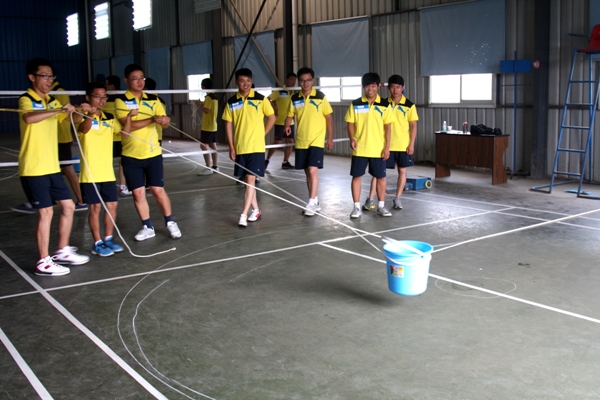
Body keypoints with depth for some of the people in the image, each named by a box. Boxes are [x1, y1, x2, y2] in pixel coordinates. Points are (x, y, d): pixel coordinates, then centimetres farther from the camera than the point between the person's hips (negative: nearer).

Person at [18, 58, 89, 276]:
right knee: (46, 212, -6)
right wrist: (59, 110, -41)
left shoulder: (52, 102, 13)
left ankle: (62, 251, 25)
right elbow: (29, 118, -33)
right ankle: (43, 262, 4)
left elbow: (73, 120, 14)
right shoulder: (26, 100, -11)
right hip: (34, 169, -8)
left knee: (68, 206, 10)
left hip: (52, 167, 8)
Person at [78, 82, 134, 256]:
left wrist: (128, 117, -15)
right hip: (90, 173, -5)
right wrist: (90, 114, -51)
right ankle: (97, 244, 11)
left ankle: (108, 239, 23)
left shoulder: (110, 118, 9)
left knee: (112, 205, 8)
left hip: (108, 172, 5)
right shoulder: (84, 117, -9)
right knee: (95, 207, 0)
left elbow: (124, 133, 2)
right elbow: (84, 129, -31)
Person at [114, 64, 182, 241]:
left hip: (153, 153, 1)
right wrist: (153, 119, -26)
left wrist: (164, 120, -22)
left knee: (158, 190, 3)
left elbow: (164, 123, 2)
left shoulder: (153, 100, 5)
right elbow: (128, 124, -19)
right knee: (138, 193, 4)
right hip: (131, 155, -1)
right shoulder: (121, 100, -6)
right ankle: (147, 227, 18)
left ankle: (170, 222, 20)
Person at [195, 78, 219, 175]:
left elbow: (206, 110, -23)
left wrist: (200, 104, -8)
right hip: (213, 125, 10)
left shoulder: (208, 97, -16)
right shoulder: (214, 96, 12)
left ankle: (208, 168, -10)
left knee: (204, 146, -8)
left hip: (207, 126, -10)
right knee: (213, 146, 14)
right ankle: (215, 166, 20)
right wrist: (202, 104, 12)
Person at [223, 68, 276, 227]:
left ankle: (244, 214, -6)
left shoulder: (260, 99, -5)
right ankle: (255, 210, 24)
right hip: (240, 148, 3)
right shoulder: (231, 102, 1)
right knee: (246, 180, 10)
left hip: (256, 147, -3)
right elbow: (228, 125, 4)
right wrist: (231, 147, 0)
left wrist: (261, 134, -1)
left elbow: (272, 117, 5)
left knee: (250, 179, -8)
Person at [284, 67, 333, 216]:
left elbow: (328, 117, 0)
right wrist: (287, 125, -11)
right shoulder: (295, 98, 3)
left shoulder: (320, 97, -6)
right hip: (301, 141, 4)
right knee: (307, 172, 10)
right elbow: (290, 115, 12)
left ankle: (311, 204, -11)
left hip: (316, 141, -4)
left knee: (313, 171, -14)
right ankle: (315, 203, 21)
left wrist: (330, 138, -1)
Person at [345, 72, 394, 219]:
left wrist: (387, 147, -5)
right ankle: (357, 207, 12)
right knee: (356, 176, 2)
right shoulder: (355, 104, 0)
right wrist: (352, 139, -15)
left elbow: (388, 127, 0)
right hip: (360, 149, 0)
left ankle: (381, 206, 21)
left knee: (381, 177, 7)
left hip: (378, 149, 0)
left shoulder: (384, 105, -1)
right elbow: (350, 123, 3)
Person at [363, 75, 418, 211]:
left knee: (402, 170, 6)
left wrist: (411, 144, -8)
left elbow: (413, 126, -2)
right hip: (386, 144, 1)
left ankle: (397, 199, 18)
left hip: (403, 145, 0)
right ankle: (371, 199, 0)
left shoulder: (409, 105, -3)